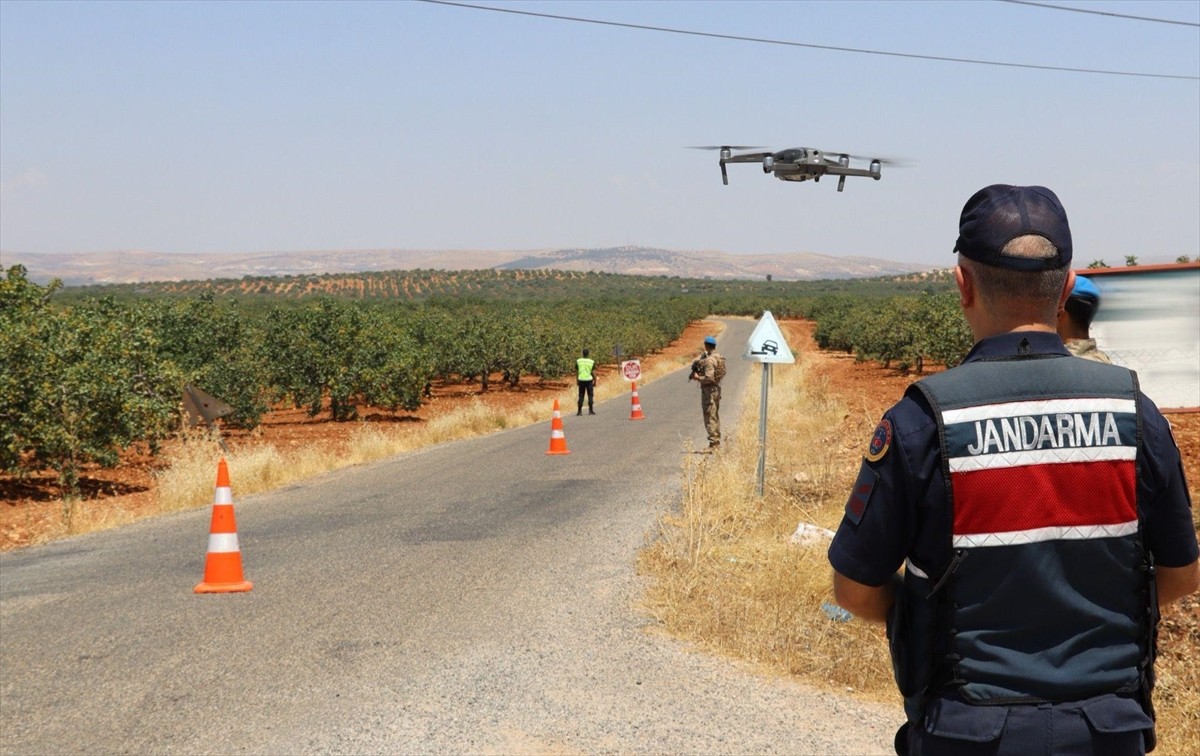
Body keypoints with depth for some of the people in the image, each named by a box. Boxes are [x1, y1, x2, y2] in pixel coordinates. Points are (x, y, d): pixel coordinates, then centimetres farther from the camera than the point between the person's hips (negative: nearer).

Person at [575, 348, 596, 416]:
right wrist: (595, 381, 4)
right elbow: (593, 373, -5)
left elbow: (576, 372, 4)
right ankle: (590, 410, 5)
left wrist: (577, 381, 14)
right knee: (590, 395, 7)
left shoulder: (578, 361, 1)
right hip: (589, 380, -2)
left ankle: (579, 411, 5)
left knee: (581, 396, 7)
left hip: (581, 380, 2)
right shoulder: (592, 362, -4)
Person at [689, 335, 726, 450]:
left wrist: (698, 377, -13)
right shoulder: (718, 357, 9)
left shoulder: (709, 360, -21)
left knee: (710, 417, -7)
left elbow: (709, 378, -26)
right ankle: (717, 442, 23)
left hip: (709, 390, -10)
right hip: (717, 388, 10)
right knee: (715, 417, 17)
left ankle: (713, 444, -9)